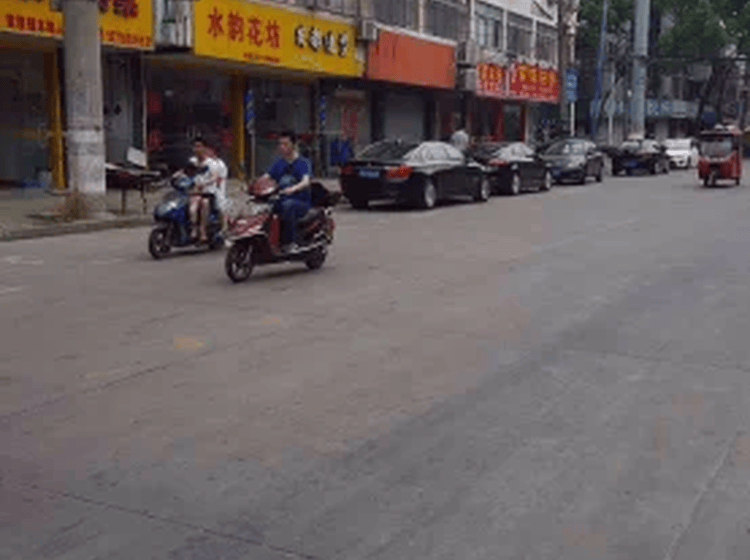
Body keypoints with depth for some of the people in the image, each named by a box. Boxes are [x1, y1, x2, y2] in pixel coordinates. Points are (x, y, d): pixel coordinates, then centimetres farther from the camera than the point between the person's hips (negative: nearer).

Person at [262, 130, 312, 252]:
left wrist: (293, 189, -42)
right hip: (281, 201, 5)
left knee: (288, 205, -38)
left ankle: (290, 243, -35)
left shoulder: (303, 162, -2)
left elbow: (306, 182, -20)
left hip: (302, 202, -5)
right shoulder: (278, 163, 14)